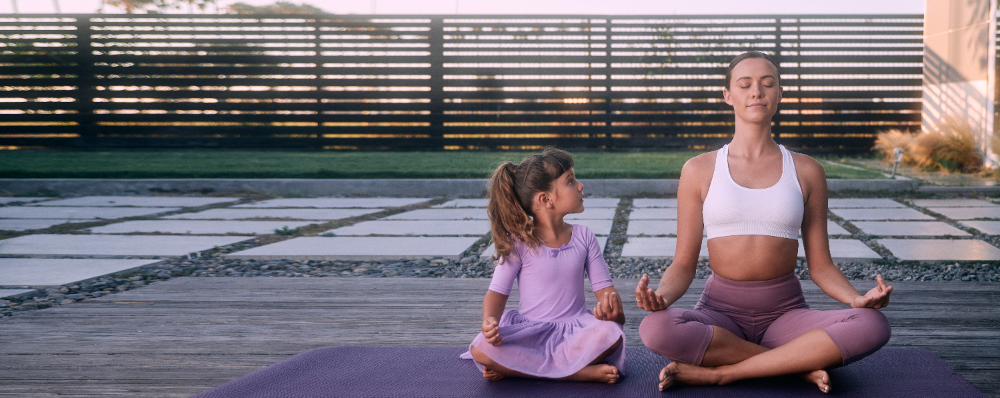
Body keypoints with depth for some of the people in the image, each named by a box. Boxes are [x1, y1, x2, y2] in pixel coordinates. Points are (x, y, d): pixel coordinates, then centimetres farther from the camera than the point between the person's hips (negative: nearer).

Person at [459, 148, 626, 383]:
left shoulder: (583, 237, 6)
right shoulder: (519, 243, -3)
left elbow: (603, 286, 3)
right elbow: (497, 292, -3)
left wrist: (611, 303, -22)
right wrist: (489, 320, -26)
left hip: (575, 329, 2)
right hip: (530, 333, -2)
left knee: (612, 333, -32)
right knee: (481, 348, -32)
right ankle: (581, 372, -29)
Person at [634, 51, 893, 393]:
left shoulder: (806, 171, 7)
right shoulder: (699, 171, 3)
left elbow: (820, 264, 7)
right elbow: (684, 264, 2)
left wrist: (857, 298, -15)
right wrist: (662, 296, -22)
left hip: (786, 311, 1)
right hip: (721, 310, -1)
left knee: (873, 326, -29)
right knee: (654, 329, -35)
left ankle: (719, 372, -23)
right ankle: (801, 365, -17)